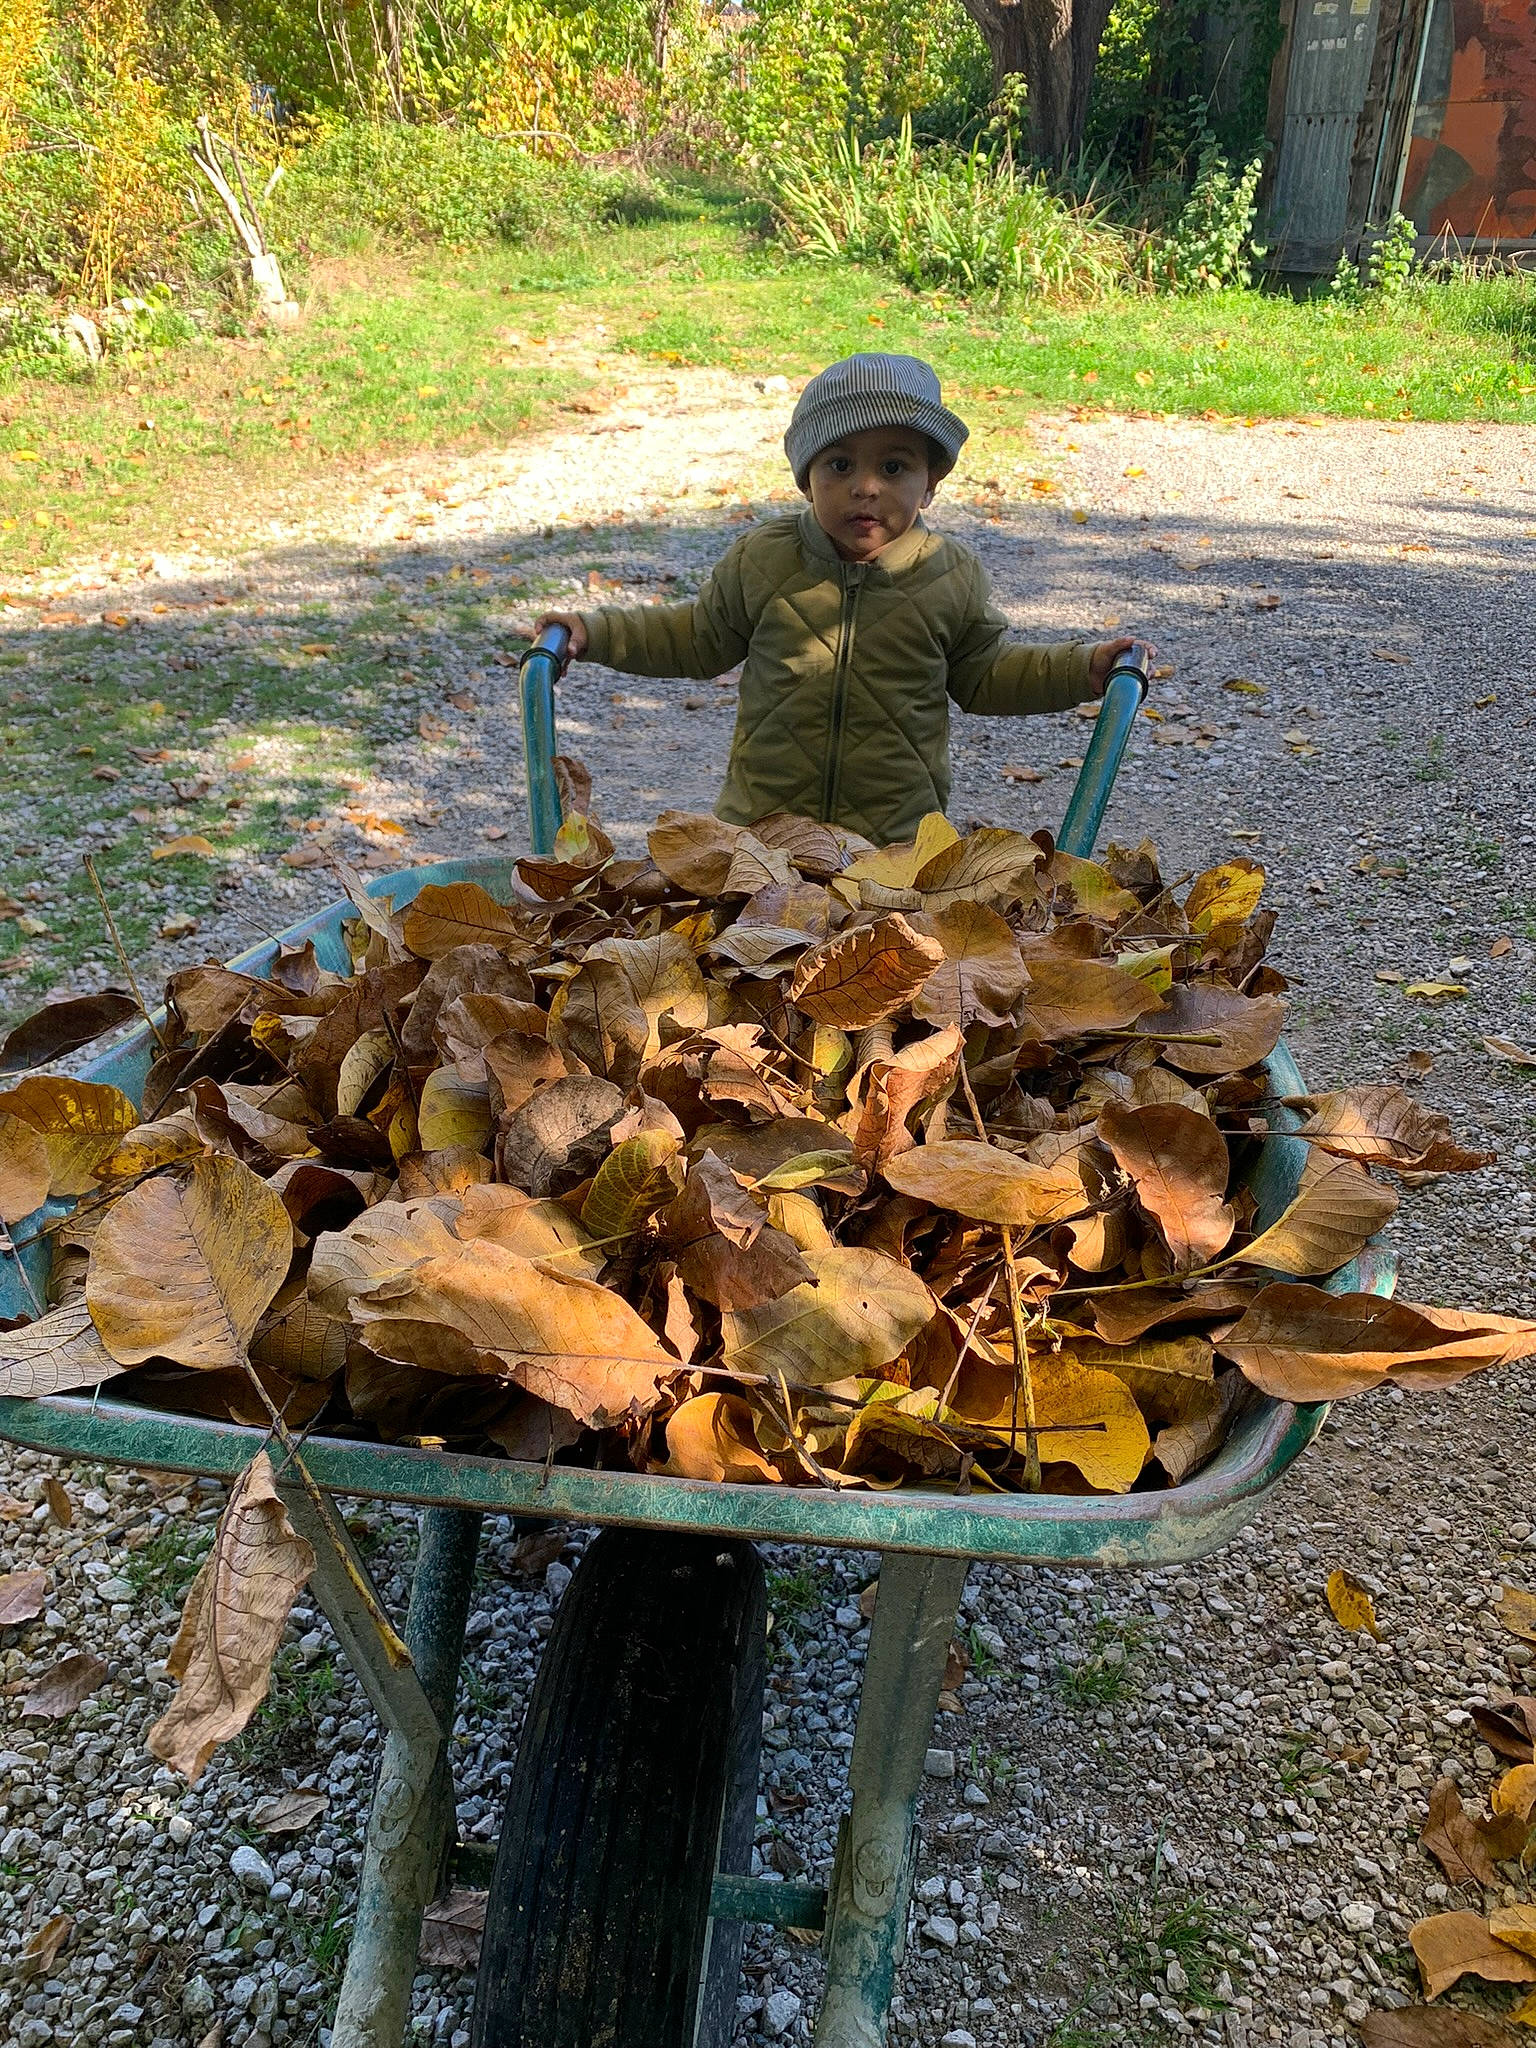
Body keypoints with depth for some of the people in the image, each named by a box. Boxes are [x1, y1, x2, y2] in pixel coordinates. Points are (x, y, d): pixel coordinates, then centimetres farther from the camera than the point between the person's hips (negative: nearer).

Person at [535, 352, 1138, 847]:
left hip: (898, 836, 0)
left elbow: (985, 674, 13)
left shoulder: (952, 578, 0)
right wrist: (596, 631, 7)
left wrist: (1084, 667, 3)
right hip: (760, 823, 1)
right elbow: (699, 637, 14)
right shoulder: (762, 559, 0)